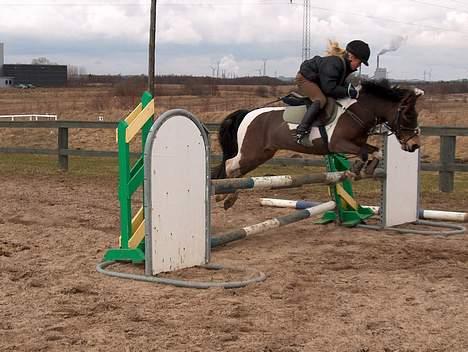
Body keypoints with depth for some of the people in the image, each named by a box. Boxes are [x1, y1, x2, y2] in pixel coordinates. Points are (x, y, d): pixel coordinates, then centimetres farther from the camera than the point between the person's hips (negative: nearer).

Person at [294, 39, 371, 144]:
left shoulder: (344, 64, 1)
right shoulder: (334, 63, -31)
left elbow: (338, 84, 9)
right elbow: (329, 88, -32)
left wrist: (348, 88, -10)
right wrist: (347, 91, -29)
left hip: (316, 80, 11)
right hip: (305, 78, -11)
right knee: (320, 99, -30)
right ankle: (301, 130, -32)